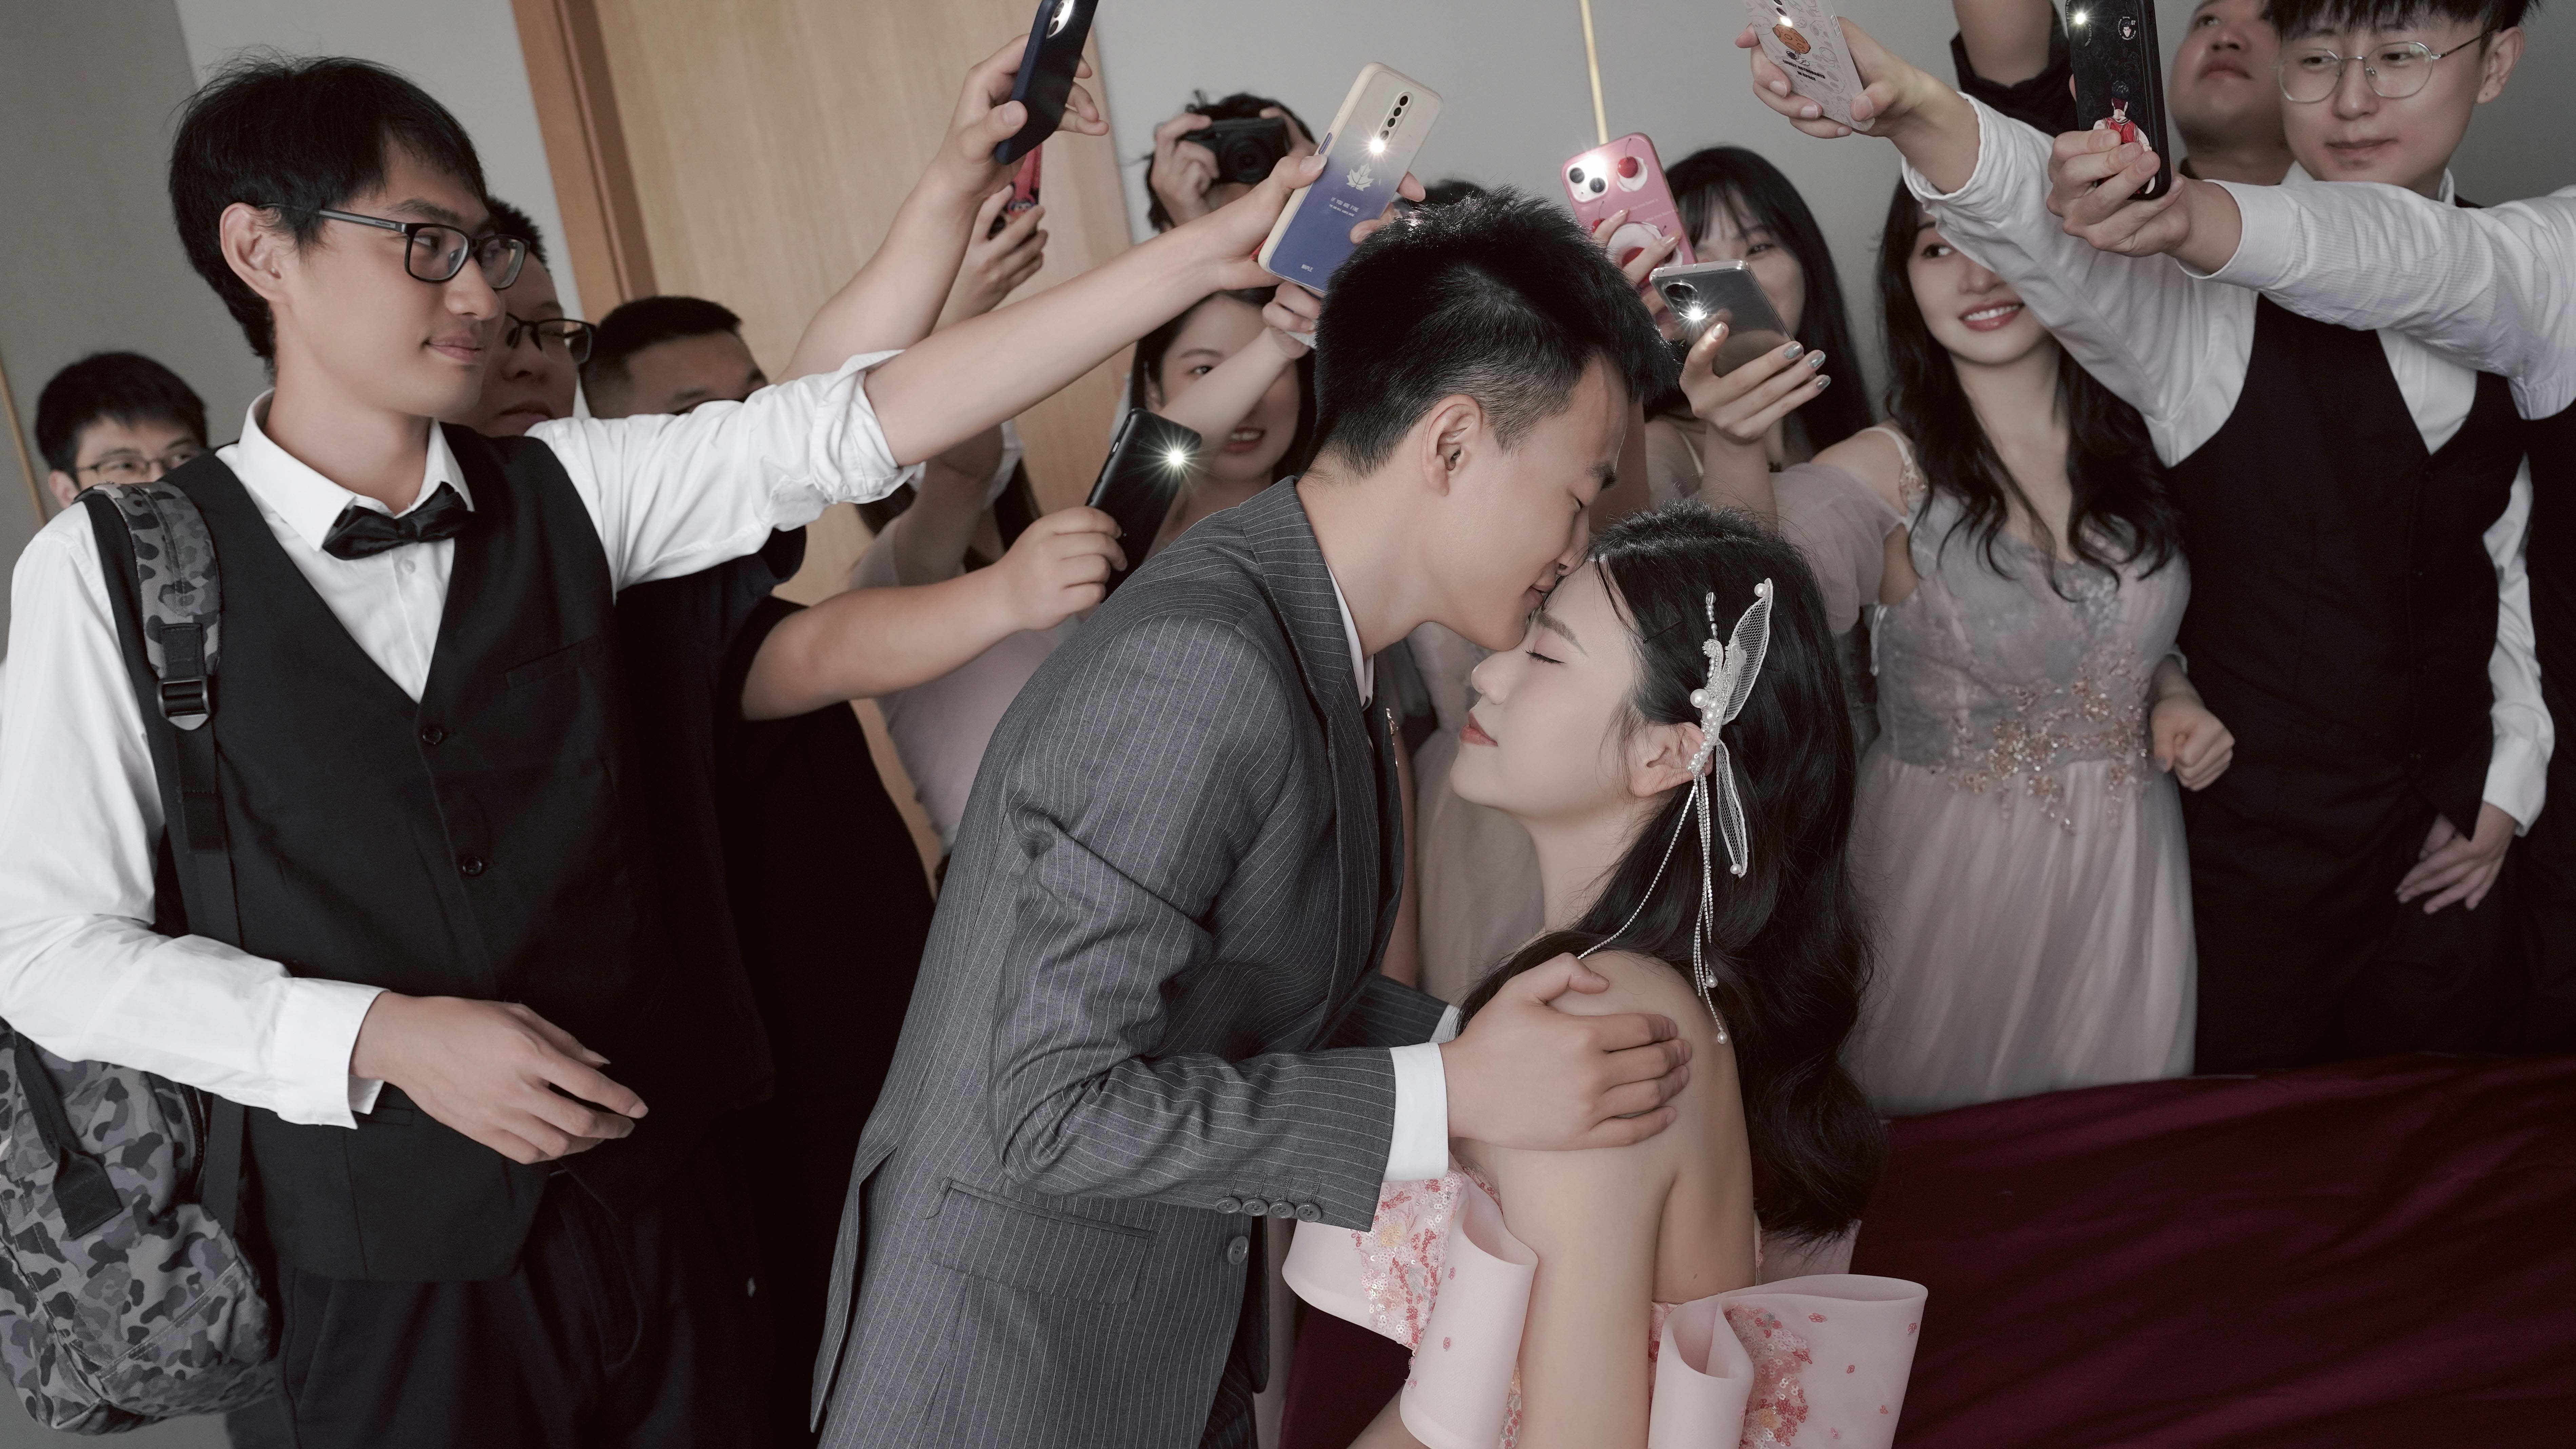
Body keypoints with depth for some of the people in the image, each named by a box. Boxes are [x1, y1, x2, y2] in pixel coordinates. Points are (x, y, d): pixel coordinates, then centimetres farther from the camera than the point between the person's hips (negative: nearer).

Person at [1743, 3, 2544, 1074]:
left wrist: (2511, 784, 7)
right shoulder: (2216, 295, -15)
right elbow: (2062, 243, -37)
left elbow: (2517, 552, 9)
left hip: (2451, 849, 4)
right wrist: (1918, 113, -57)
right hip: (2259, 849, -4)